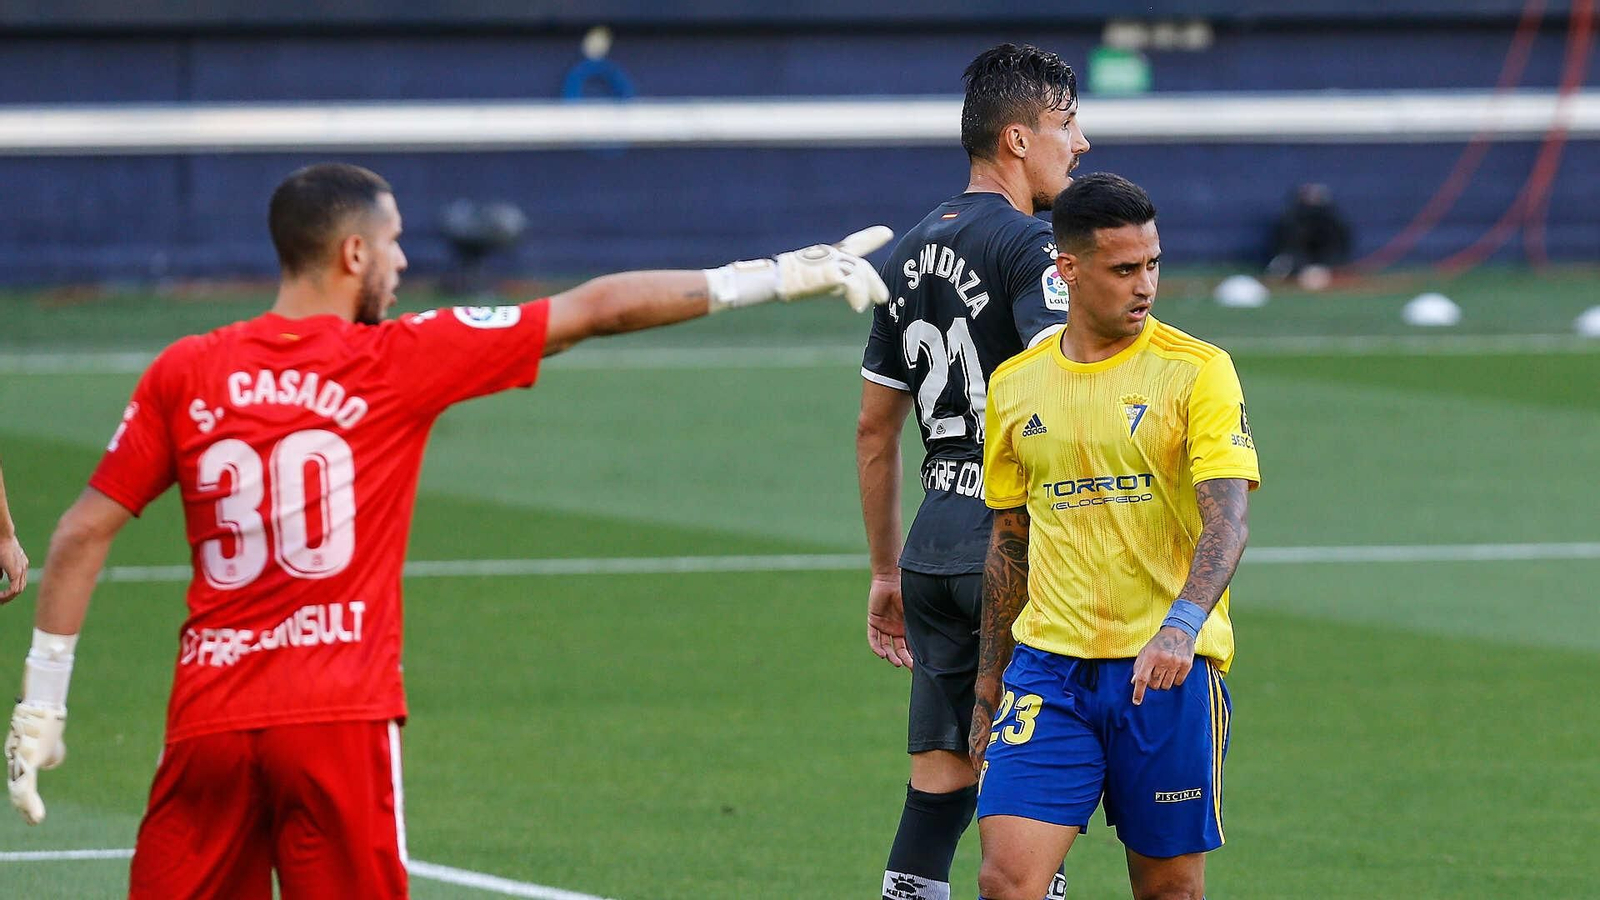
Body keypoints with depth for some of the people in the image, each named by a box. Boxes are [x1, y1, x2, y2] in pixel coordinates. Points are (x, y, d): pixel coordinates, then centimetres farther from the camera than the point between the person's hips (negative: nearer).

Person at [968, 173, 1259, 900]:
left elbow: (1226, 520, -14)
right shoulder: (1015, 385, 9)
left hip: (1166, 673, -2)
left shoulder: (1197, 371, -3)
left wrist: (1182, 624, -32)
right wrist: (987, 691, 19)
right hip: (1048, 669, 2)